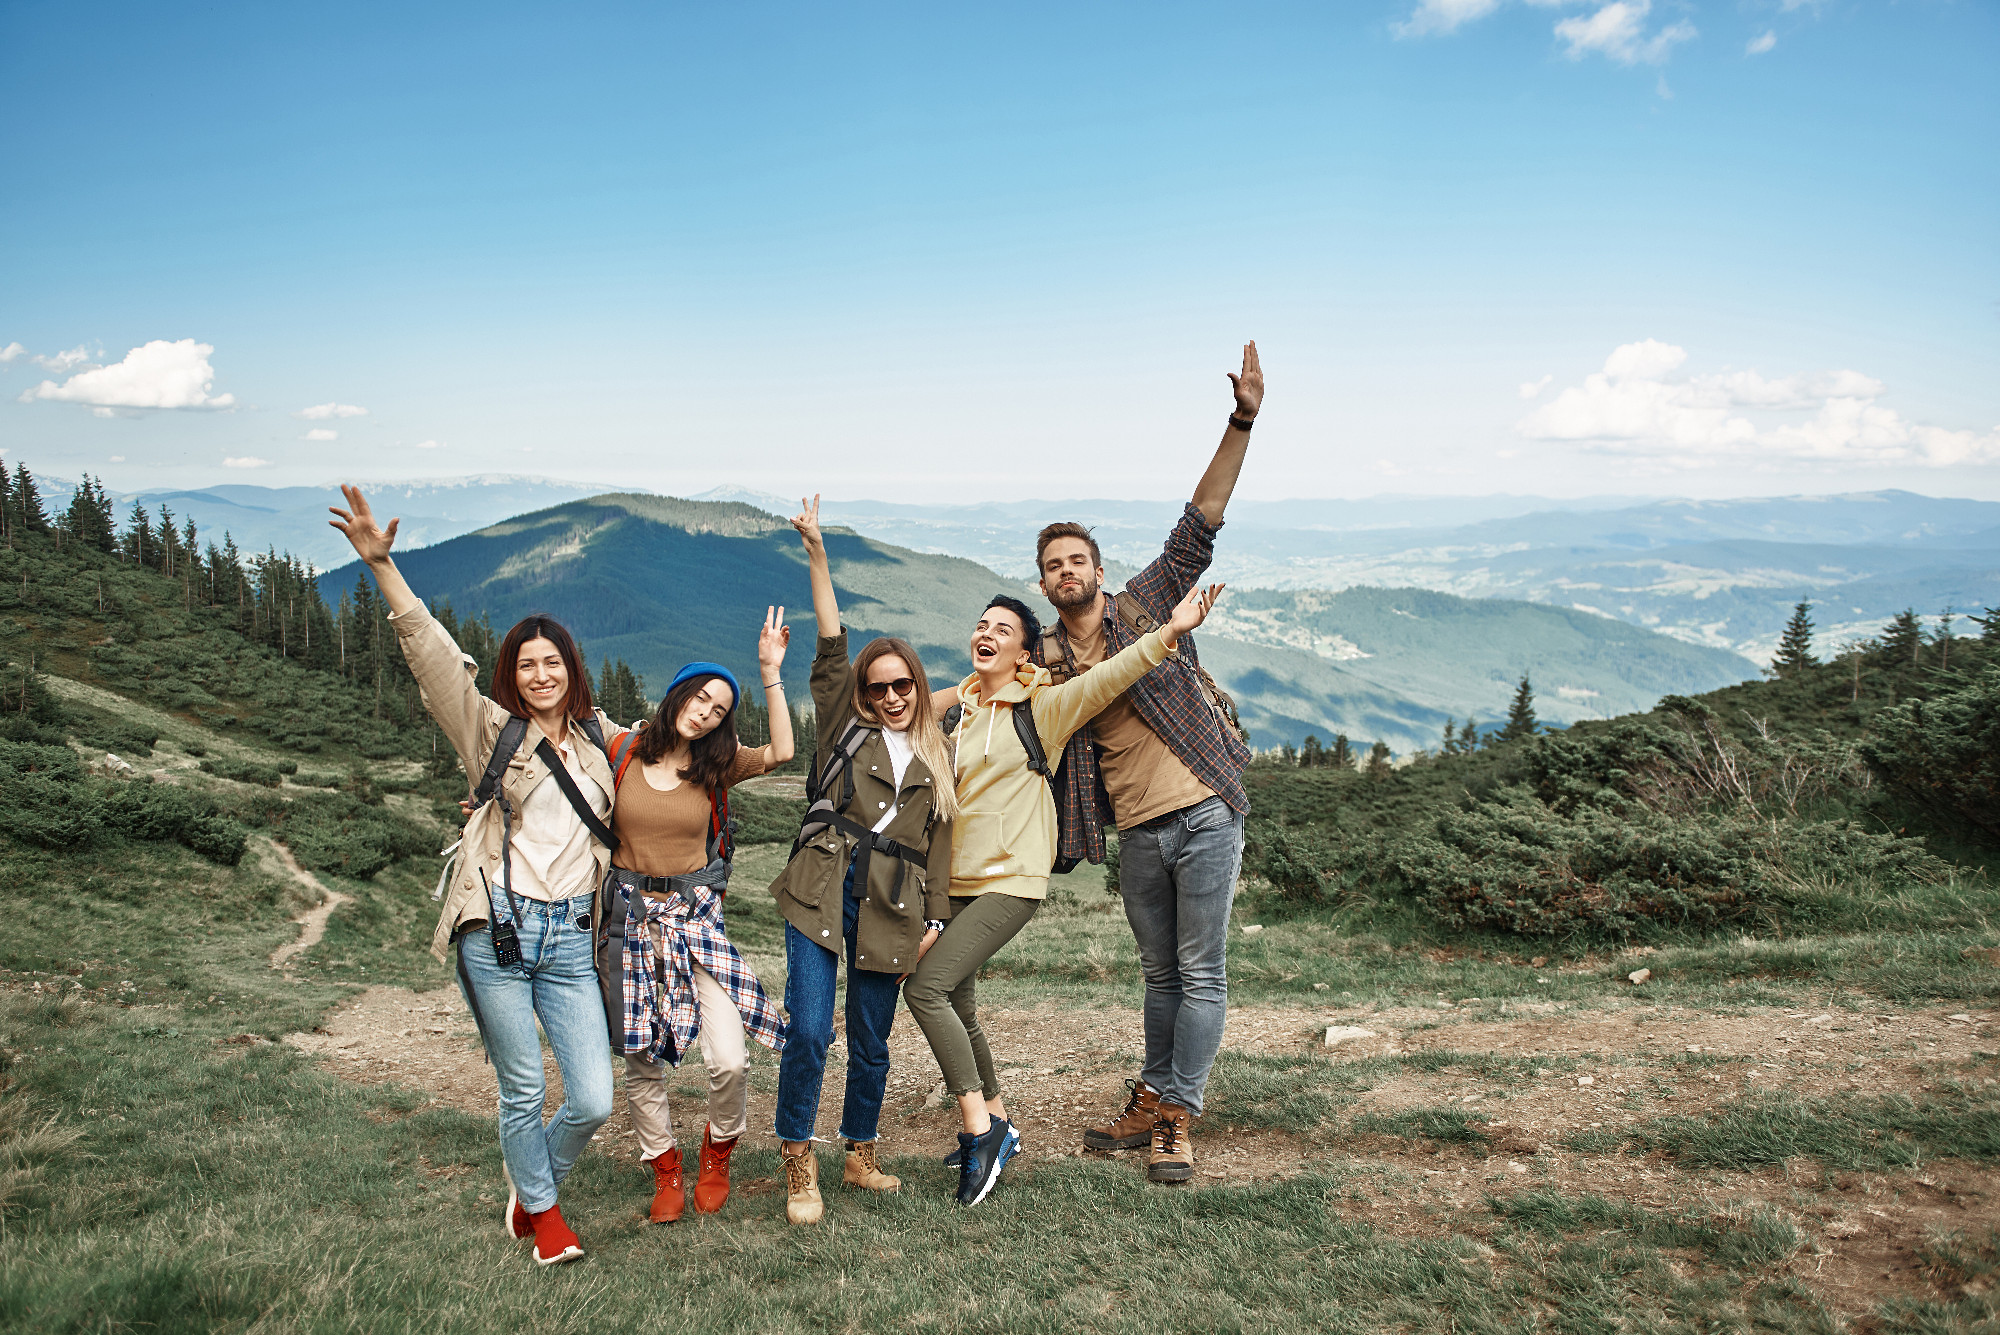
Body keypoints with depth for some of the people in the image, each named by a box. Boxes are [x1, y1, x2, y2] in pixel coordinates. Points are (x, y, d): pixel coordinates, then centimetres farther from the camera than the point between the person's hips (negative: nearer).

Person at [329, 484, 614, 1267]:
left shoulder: (597, 738, 13)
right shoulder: (492, 730, 3)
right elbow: (433, 656, -8)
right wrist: (381, 565, -16)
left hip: (570, 938, 3)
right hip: (498, 930, -3)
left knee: (593, 1101, -1)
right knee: (523, 1091, 5)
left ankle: (533, 1184, 30)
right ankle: (542, 1213, 31)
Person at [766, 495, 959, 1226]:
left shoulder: (935, 759, 18)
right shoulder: (845, 728, 11)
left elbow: (937, 845, 16)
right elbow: (831, 648, 1)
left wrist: (934, 919, 8)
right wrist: (817, 555, -7)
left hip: (891, 905, 3)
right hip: (824, 886, -2)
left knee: (871, 1040, 9)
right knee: (809, 1029, -11)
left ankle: (861, 1155, 27)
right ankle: (799, 1166, 3)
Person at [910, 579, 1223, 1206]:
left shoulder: (1041, 707, -5)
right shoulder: (952, 709, 11)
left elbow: (1107, 677, -17)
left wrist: (1169, 631, -27)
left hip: (1011, 880, -7)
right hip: (955, 880, 7)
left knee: (926, 987, -18)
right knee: (956, 1005, 12)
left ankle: (979, 1129, -7)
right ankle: (996, 1123, 31)